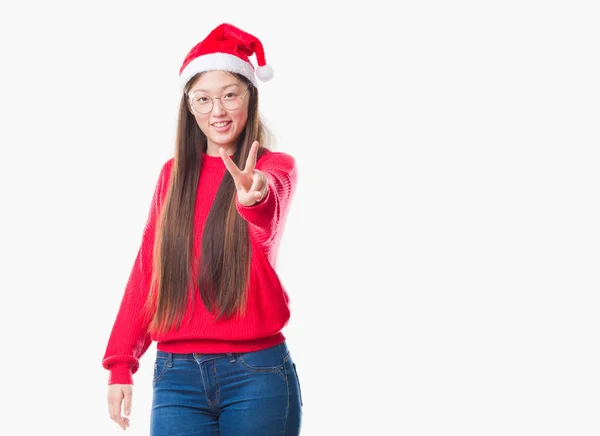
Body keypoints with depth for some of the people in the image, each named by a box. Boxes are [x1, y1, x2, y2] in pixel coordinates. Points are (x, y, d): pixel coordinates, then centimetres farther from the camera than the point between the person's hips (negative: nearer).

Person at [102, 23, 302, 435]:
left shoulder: (276, 166, -1)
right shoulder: (173, 174, 11)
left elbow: (268, 219, -25)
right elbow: (147, 270, 12)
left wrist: (256, 196, -49)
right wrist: (121, 362, 4)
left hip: (257, 371, -3)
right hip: (176, 372, 3)